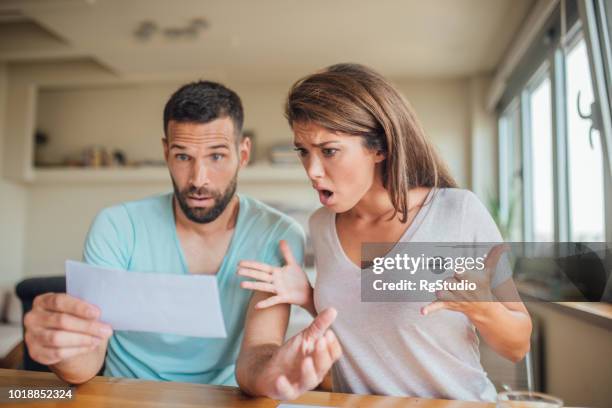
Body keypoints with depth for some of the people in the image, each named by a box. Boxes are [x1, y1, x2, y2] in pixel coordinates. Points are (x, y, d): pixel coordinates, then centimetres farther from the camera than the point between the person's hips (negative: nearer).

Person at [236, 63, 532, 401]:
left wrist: (477, 305, -23)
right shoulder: (321, 225, -1)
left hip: (454, 403, -2)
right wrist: (309, 297, -5)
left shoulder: (459, 212, -14)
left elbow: (518, 346, -5)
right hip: (356, 404, 3)